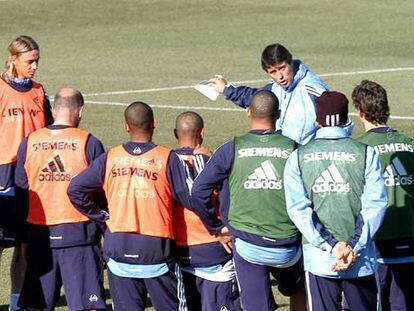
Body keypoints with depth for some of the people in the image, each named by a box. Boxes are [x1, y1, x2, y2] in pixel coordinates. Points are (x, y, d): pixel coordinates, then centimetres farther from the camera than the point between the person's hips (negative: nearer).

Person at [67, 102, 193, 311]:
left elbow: (75, 189, 2)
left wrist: (100, 217, 10)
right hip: (156, 247, -2)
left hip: (119, 246, 2)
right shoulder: (167, 159, -6)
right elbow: (190, 198, -8)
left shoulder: (110, 158, 2)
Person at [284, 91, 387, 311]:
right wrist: (354, 248, -11)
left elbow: (299, 208, -7)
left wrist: (332, 246, -11)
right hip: (361, 260, 0)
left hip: (318, 260, 0)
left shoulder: (298, 158, 2)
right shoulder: (366, 154, -2)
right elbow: (374, 205, -9)